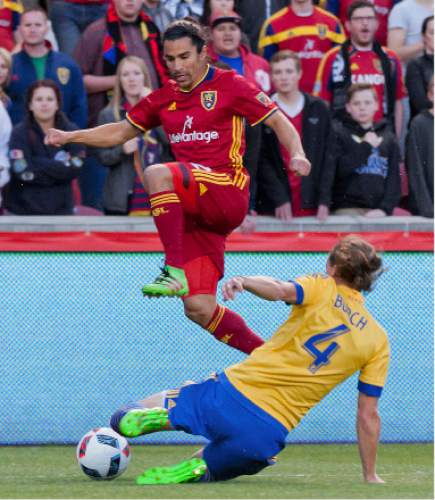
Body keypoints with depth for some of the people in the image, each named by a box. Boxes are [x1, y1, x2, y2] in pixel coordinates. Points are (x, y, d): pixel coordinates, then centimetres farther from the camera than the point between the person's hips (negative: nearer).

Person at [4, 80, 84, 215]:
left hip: (61, 210, 3)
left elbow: (74, 169, -8)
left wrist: (40, 164, -13)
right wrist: (59, 167, -11)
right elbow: (24, 173, -17)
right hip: (24, 211, -3)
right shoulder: (20, 133, -6)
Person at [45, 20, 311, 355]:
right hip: (193, 211, 6)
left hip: (228, 194, -6)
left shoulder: (229, 86, 1)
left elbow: (278, 121, 1)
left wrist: (297, 154, -18)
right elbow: (122, 132, 27)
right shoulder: (164, 99, 17)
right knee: (199, 309, -4)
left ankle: (175, 270, -34)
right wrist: (71, 137, 15)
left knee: (157, 174, -33)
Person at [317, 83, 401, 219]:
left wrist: (385, 208, -6)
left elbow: (394, 177, 8)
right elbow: (340, 168, -7)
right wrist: (366, 146, -6)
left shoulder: (388, 138, 14)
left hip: (378, 211, 2)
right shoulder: (338, 133, 7)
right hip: (347, 209, -2)